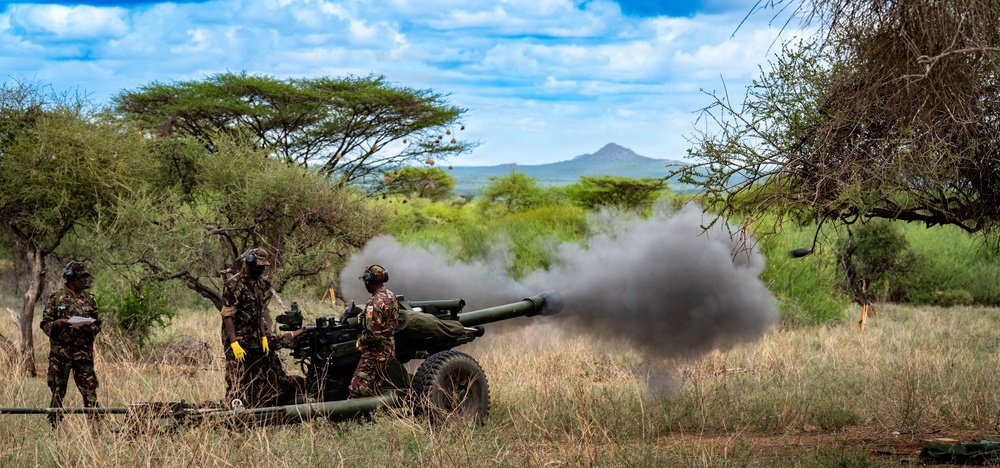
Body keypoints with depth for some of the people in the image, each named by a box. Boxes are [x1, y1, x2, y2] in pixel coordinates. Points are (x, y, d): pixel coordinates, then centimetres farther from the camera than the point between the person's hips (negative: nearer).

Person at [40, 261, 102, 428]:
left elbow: (98, 325, 14)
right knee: (57, 390, 3)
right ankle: (55, 426, 11)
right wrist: (58, 323, -18)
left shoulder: (89, 298, 11)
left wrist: (90, 328, -9)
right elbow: (45, 324, 2)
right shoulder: (55, 297, 2)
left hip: (84, 352, 2)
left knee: (89, 389, -3)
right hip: (60, 352, -2)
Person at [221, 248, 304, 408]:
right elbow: (227, 316, -17)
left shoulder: (260, 283, 10)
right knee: (237, 383, -6)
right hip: (239, 342, -8)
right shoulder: (234, 285, -14)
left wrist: (264, 336, 5)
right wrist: (234, 344, -24)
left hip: (257, 341, 8)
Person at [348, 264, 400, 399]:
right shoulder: (391, 296, 7)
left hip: (375, 352, -10)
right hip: (389, 350, 10)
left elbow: (372, 334, -26)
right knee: (372, 391, 17)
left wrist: (360, 341, -6)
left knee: (357, 392, -9)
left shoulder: (375, 303, -22)